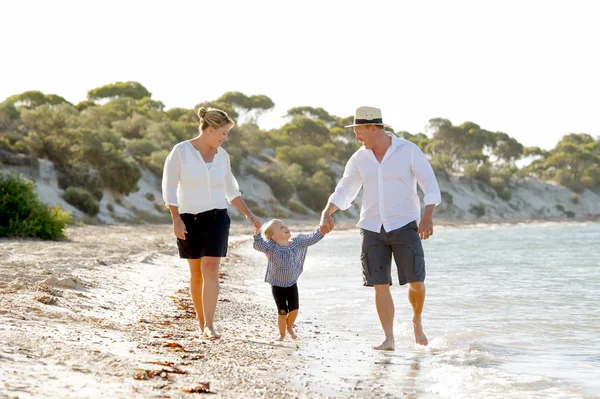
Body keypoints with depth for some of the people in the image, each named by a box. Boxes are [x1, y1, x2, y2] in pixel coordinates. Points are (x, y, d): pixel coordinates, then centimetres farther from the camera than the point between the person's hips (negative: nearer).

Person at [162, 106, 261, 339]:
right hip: (189, 219, -2)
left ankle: (209, 325, -15)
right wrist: (176, 219, -12)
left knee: (210, 269, -11)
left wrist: (249, 215, 16)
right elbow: (169, 187, -6)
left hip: (216, 217, 2)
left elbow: (231, 190, 17)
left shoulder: (222, 156, 5)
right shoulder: (181, 151, -7)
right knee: (196, 272, 7)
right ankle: (200, 321, 20)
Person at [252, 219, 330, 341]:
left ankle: (290, 327, 35)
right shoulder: (271, 247, -20)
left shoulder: (296, 243, -8)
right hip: (277, 285, -4)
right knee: (282, 311, -1)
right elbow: (259, 245, -34)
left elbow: (310, 239, -9)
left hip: (292, 283, 4)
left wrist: (321, 231, -25)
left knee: (294, 308, 4)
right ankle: (282, 334, 23)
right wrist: (257, 233, -52)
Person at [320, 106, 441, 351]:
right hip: (372, 228, 3)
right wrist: (327, 213, -14)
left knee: (416, 281, -5)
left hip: (404, 225, -3)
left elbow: (430, 186, -10)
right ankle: (389, 339, 1)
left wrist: (428, 216, -25)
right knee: (380, 285, -3)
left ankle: (417, 321, 23)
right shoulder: (359, 158, 5)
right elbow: (344, 191, 5)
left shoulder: (409, 151, -6)